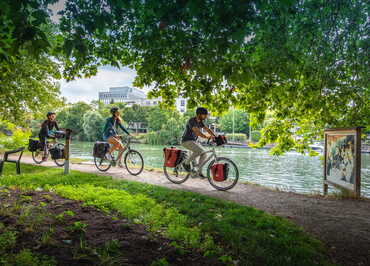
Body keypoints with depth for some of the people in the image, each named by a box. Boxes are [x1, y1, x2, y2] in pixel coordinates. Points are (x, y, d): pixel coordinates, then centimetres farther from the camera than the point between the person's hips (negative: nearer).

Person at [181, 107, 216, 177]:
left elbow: (208, 129, 1)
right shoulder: (191, 121, -20)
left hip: (193, 141, 9)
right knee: (199, 151, -28)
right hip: (186, 141, -9)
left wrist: (216, 137, -13)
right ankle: (186, 163, -9)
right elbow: (196, 131, -35)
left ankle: (199, 172, 7)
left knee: (204, 154, -2)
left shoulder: (200, 122, 6)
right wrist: (205, 136, -48)